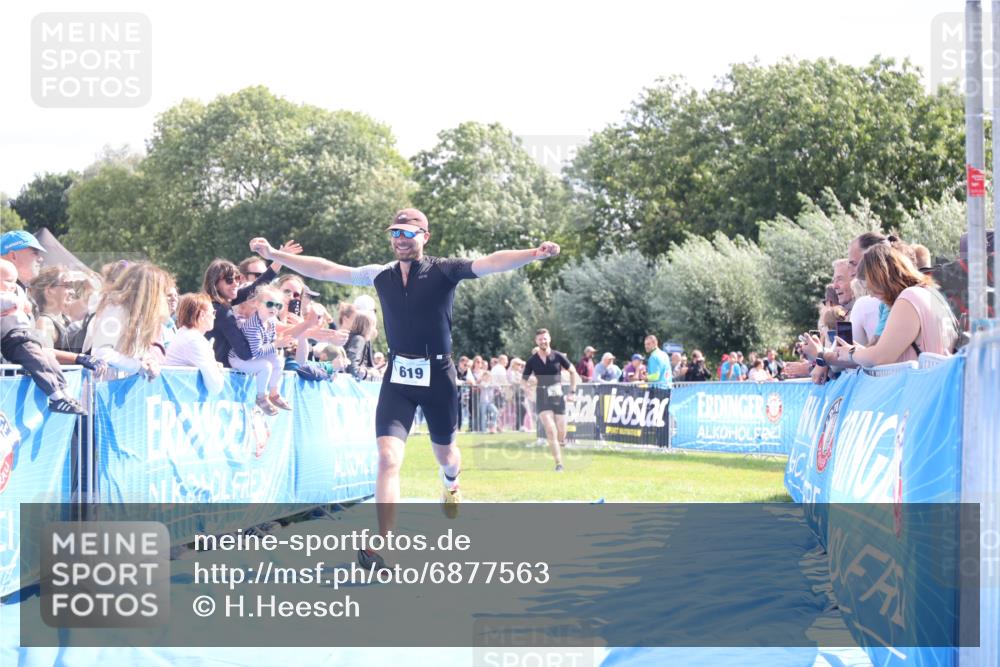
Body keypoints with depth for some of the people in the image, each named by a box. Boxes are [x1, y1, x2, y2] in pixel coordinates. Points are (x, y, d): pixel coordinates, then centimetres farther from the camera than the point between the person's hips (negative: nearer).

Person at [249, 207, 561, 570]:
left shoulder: (444, 271, -8)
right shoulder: (381, 275, 2)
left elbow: (490, 263, -24)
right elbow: (325, 269, 8)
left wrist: (533, 253, -41)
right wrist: (275, 255, 6)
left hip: (437, 375, -1)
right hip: (398, 376, 1)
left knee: (444, 451, 17)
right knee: (388, 456, -14)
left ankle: (451, 484, 56)